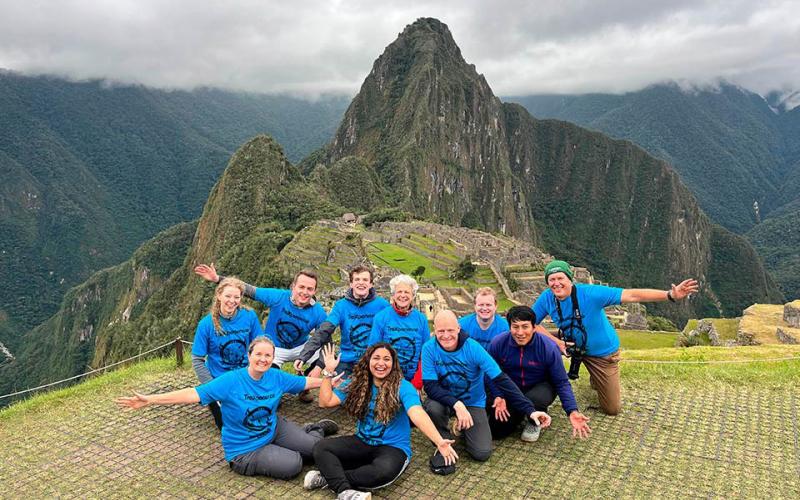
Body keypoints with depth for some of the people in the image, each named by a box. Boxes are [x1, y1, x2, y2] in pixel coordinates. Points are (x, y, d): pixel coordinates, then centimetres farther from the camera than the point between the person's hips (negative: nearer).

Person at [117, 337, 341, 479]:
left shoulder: (276, 377, -9)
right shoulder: (231, 381, -23)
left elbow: (304, 382, 6)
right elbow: (194, 394, -28)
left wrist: (329, 381, 11)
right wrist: (150, 399, -34)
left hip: (275, 429, 4)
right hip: (245, 449, -4)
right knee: (293, 464, -23)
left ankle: (316, 429, 27)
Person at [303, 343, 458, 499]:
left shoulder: (403, 387, -12)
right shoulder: (358, 383, 3)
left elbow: (417, 414, -29)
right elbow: (326, 401, 1)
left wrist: (439, 441, -44)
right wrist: (328, 371, -6)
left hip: (393, 447, -5)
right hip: (362, 442, 5)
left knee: (384, 471, -38)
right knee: (320, 447, -17)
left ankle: (329, 477, -23)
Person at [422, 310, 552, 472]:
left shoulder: (473, 348, -21)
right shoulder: (429, 348, -19)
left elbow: (501, 379, -22)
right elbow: (430, 386, -22)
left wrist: (529, 410, -27)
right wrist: (456, 404, -38)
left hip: (473, 402, 0)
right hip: (445, 399, 0)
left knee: (482, 453, -15)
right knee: (433, 408, -34)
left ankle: (466, 429, 19)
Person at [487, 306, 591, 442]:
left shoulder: (548, 347, -23)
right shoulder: (498, 343, -19)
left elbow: (562, 382, -15)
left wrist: (572, 411, -27)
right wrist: (498, 396, -26)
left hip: (540, 387, -2)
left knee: (534, 400, -38)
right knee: (496, 431, -11)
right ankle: (519, 413, 23)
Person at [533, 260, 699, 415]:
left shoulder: (590, 293, -33)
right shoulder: (546, 298, -20)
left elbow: (631, 295, -37)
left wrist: (670, 295, -46)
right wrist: (556, 341, -29)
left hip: (602, 352, -3)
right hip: (571, 344, 3)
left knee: (612, 409, 3)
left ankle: (597, 379, 35)